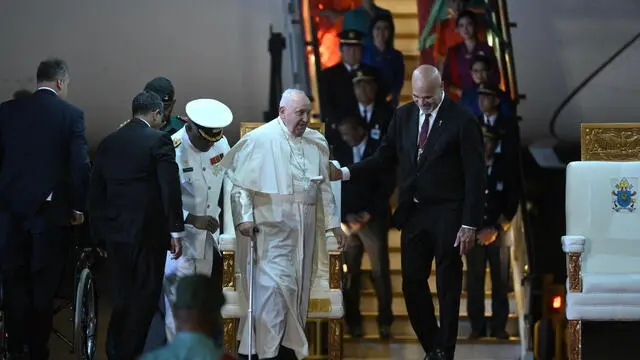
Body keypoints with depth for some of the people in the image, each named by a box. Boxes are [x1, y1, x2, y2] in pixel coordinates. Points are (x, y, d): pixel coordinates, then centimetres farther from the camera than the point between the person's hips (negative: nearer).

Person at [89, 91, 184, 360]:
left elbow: (95, 190, 11)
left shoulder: (108, 143, 9)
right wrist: (176, 230, -11)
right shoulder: (159, 140, -7)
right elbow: (170, 187, -14)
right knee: (145, 296, 3)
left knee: (122, 297, 14)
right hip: (148, 231, -5)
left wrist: (99, 234, 17)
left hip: (114, 230, 5)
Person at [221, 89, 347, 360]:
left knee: (298, 286, 9)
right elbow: (240, 183, -4)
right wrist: (244, 217, -12)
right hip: (273, 223, -6)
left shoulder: (317, 143, 11)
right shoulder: (260, 139, -5)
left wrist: (332, 222, 16)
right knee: (277, 282, -14)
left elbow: (324, 187, 18)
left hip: (304, 225, 6)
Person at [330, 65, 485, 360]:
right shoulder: (403, 116, 7)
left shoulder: (462, 121, -9)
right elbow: (384, 159, 8)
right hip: (412, 213, 5)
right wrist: (344, 173, -7)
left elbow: (475, 177, -9)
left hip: (447, 216, -5)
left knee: (448, 288, 3)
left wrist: (470, 225, -13)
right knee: (412, 284, 5)